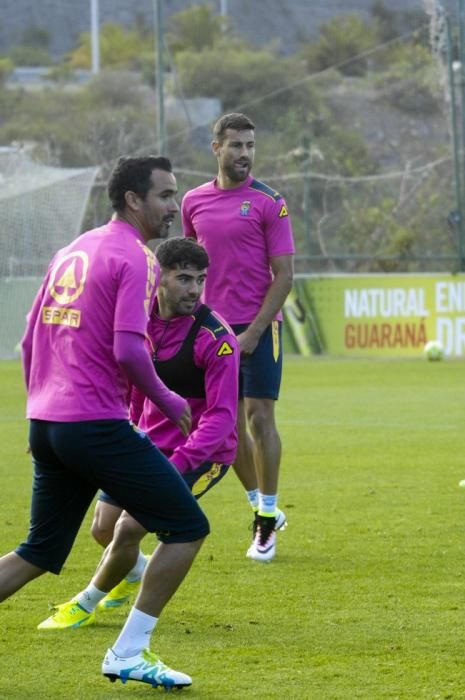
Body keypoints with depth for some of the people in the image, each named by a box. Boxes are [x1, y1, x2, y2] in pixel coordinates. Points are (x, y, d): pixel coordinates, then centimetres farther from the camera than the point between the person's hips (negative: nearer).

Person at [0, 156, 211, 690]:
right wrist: (166, 400, -5)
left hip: (45, 423, 9)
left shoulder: (71, 252, 17)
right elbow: (128, 350, -20)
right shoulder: (136, 259, -9)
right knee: (188, 527, 0)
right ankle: (128, 655, 0)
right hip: (97, 423, -9)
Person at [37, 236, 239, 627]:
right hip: (149, 443, 6)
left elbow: (221, 416, -26)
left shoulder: (216, 339, -23)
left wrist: (177, 465, -34)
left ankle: (88, 603, 10)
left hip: (202, 455, -6)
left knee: (129, 528, -17)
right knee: (105, 526, 8)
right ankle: (136, 574, 43)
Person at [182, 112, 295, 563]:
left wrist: (254, 331, -13)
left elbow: (283, 274, -7)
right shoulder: (194, 202, 7)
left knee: (259, 418, -7)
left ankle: (267, 518, 3)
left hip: (259, 327, -4)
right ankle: (261, 507, 20)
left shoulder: (269, 202, -6)